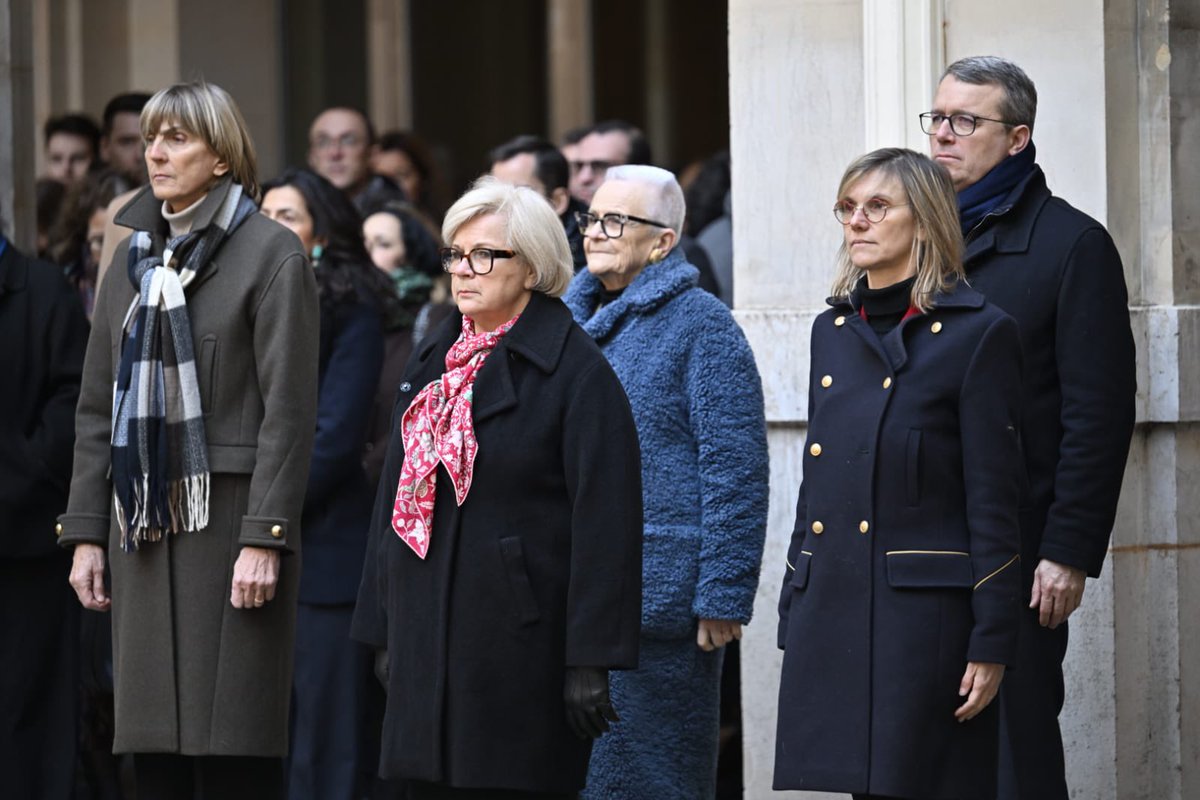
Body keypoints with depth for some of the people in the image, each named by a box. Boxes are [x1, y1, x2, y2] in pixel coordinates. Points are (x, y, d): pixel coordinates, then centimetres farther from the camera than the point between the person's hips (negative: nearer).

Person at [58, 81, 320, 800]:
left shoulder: (272, 253, -3)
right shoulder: (135, 256, 16)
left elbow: (289, 410, -9)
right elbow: (98, 407, 16)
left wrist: (265, 538, -16)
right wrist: (87, 531, 9)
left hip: (229, 518, -6)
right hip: (144, 525, 6)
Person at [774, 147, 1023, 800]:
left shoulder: (978, 334, -5)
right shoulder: (833, 330, 14)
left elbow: (994, 502, -8)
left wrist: (991, 643, -11)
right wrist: (792, 617, 14)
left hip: (925, 616, -6)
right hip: (829, 613, 6)